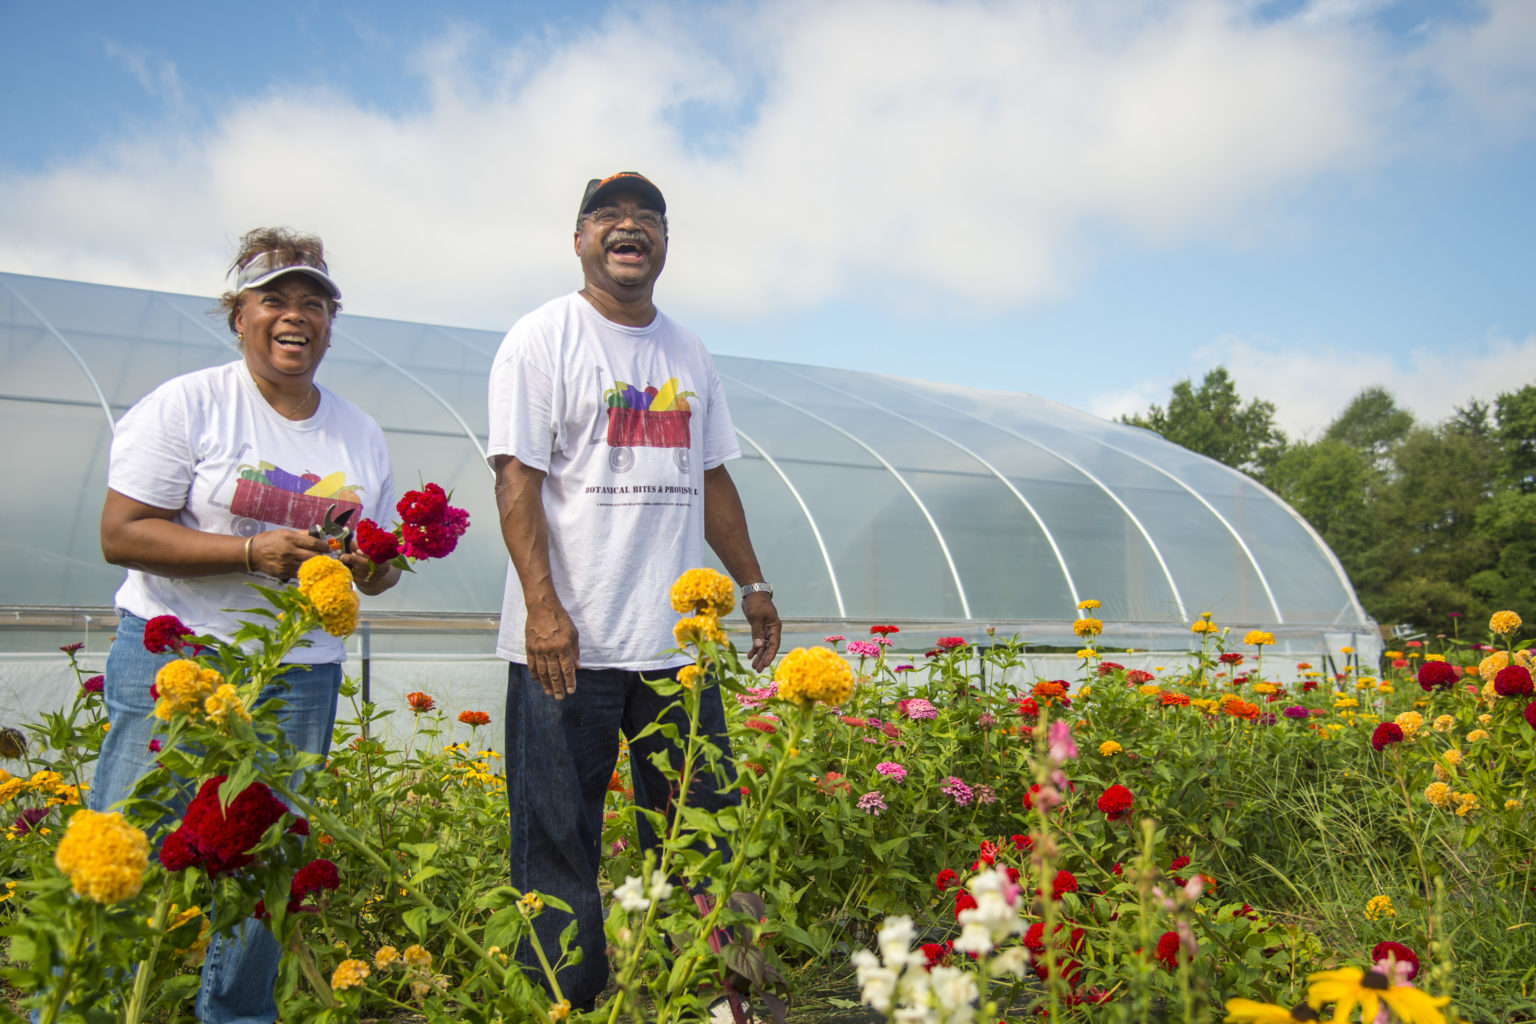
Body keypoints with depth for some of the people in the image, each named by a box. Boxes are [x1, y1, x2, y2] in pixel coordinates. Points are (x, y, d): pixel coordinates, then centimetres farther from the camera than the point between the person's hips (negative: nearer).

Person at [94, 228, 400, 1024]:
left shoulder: (361, 435, 12)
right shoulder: (185, 405, -3)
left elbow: (379, 558, 19)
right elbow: (122, 535, -9)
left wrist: (375, 570, -5)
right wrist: (252, 550, -19)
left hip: (302, 676, 4)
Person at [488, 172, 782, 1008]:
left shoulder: (689, 354, 17)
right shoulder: (542, 338, -1)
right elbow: (516, 478, -9)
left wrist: (752, 583, 15)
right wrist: (542, 606, -18)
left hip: (678, 640, 6)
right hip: (568, 642, -5)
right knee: (558, 847, 2)